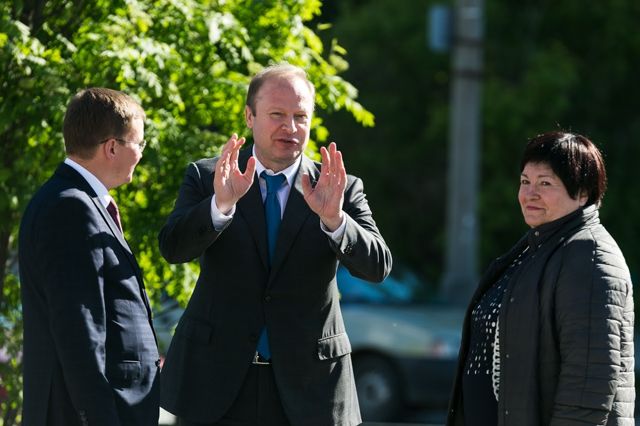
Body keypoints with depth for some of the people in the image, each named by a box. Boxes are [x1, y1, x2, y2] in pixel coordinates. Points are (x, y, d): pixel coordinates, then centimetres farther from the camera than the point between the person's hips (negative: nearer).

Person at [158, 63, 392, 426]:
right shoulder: (206, 178, 2)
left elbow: (378, 266, -10)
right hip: (217, 384, 0)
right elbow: (173, 248, -11)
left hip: (307, 387, 0)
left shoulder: (342, 189, 2)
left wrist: (334, 218, -29)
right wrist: (221, 204, -30)